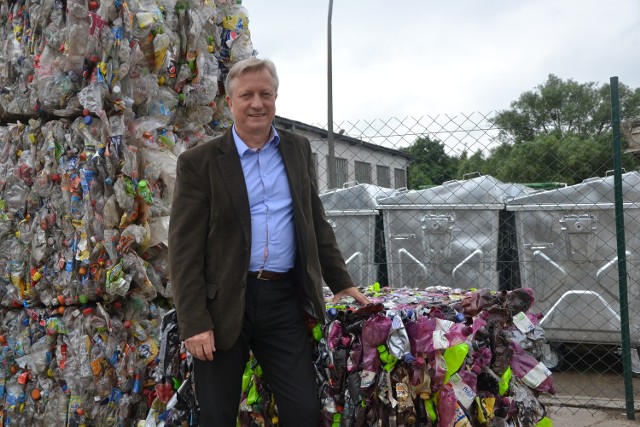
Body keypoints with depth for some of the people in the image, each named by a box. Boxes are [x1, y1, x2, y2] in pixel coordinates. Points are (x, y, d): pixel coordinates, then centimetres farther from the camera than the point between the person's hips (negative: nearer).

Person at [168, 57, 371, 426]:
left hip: (285, 300, 3)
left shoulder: (299, 150, 9)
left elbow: (316, 223, 17)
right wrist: (194, 323, -12)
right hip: (224, 303, -2)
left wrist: (341, 283, 15)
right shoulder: (199, 162, -3)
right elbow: (185, 249, -6)